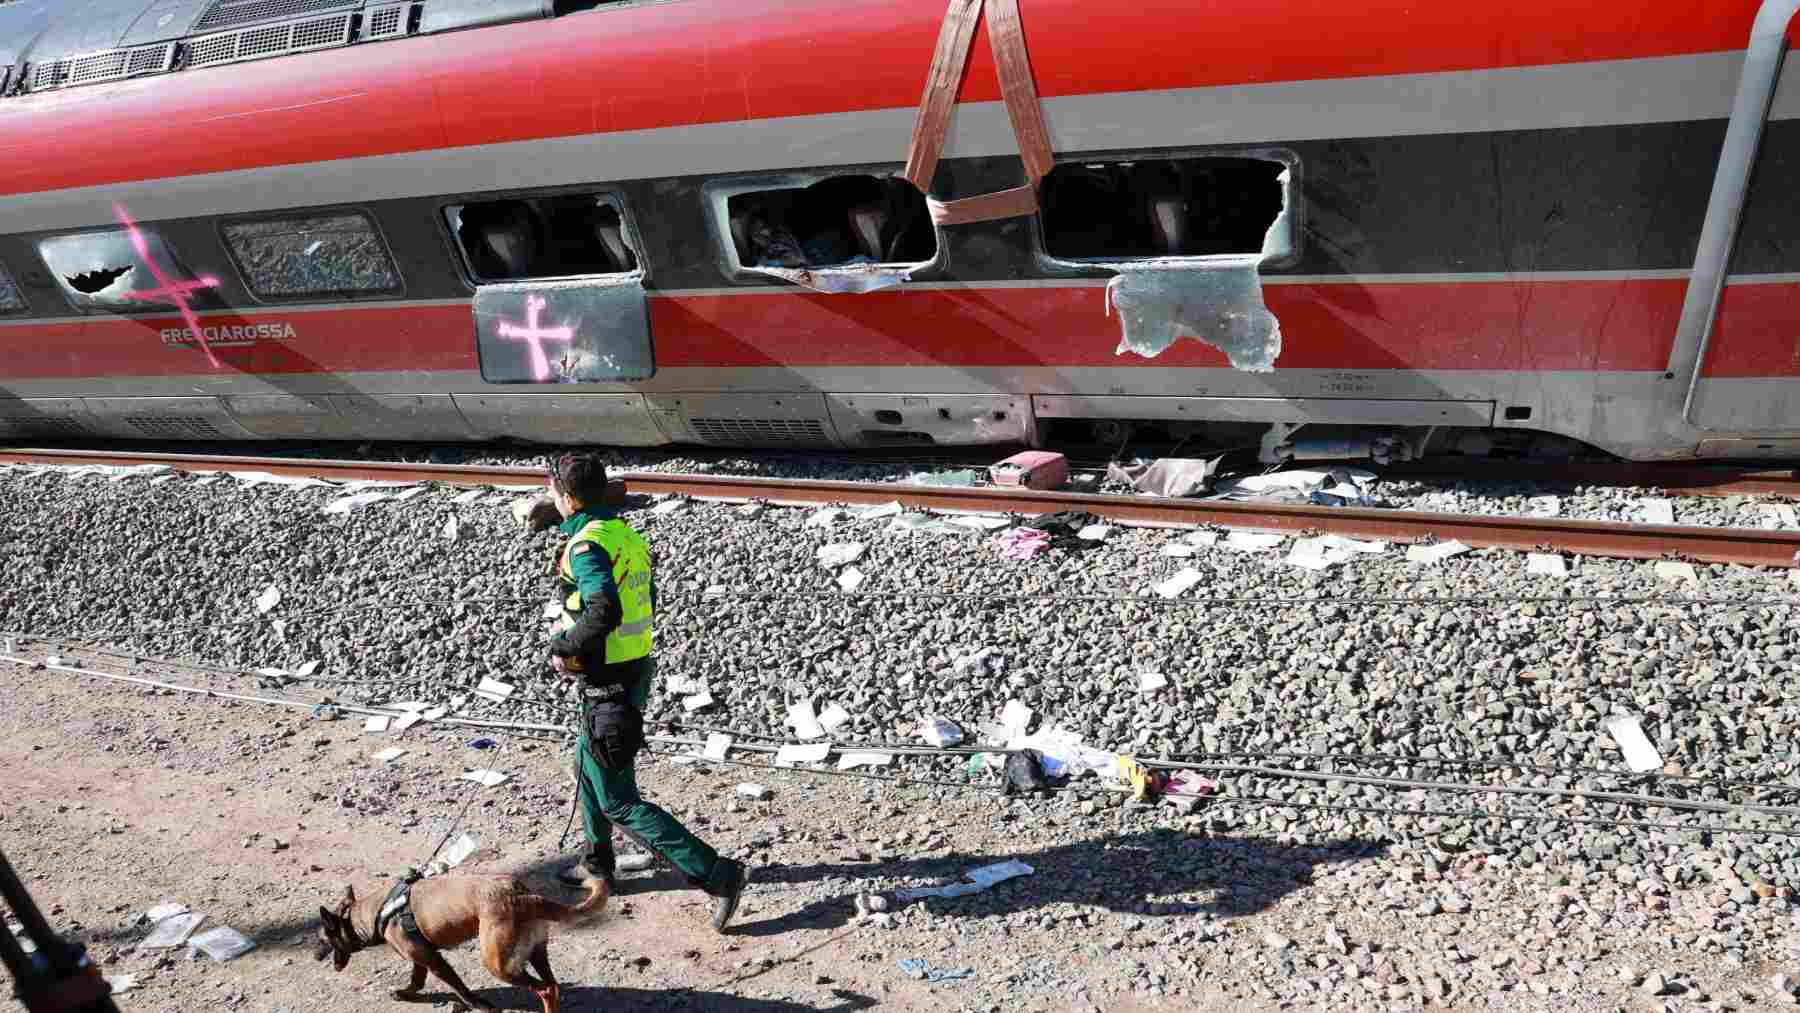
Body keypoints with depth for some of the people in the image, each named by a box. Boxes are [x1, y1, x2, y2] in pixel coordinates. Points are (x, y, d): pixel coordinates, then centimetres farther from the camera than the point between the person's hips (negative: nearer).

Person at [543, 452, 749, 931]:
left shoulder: (587, 545, -22)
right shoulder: (628, 535, 7)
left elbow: (606, 610, -38)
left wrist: (565, 647, -22)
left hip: (608, 685, -9)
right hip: (637, 669, 10)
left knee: (619, 803, -1)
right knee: (588, 763, 29)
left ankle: (718, 874, -4)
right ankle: (598, 860, 47)